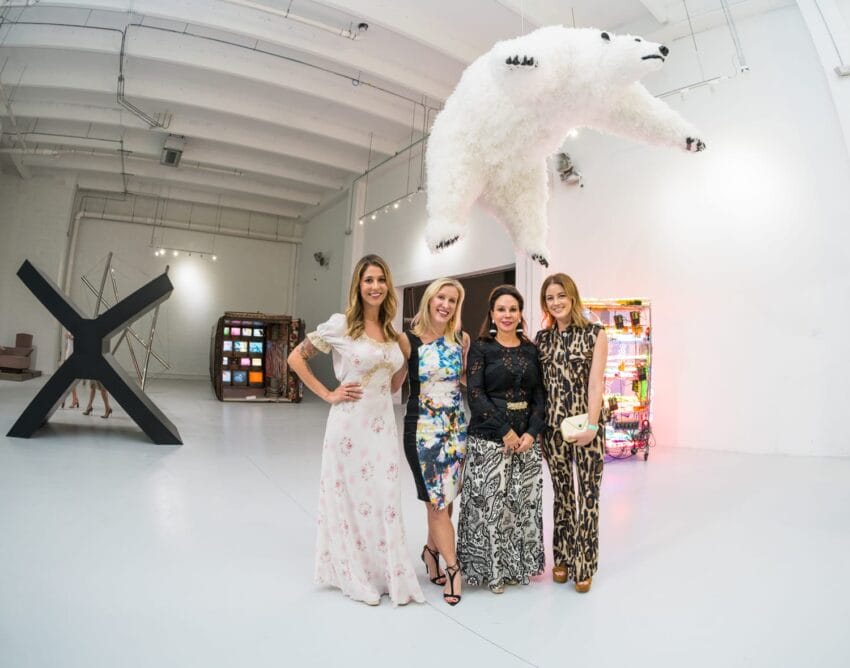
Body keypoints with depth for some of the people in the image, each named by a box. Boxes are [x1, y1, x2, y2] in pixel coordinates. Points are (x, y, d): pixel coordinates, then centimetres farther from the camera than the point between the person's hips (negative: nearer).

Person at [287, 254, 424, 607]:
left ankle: (388, 574, 28)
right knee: (352, 498, 7)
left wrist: (407, 358, 1)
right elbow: (296, 358, -3)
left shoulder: (392, 331, 9)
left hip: (383, 425, 5)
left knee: (385, 499, 10)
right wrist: (328, 394, -7)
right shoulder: (340, 324, -8)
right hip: (350, 425, -5)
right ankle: (356, 576, 27)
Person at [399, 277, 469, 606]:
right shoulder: (408, 340, -7)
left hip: (457, 426, 4)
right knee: (437, 499, 0)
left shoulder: (462, 339, 3)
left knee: (444, 497, 11)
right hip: (423, 427, -3)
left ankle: (432, 550, 34)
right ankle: (452, 567, 15)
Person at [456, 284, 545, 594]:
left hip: (526, 438, 4)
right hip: (489, 438, -4)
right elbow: (475, 394, -10)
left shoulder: (531, 350, 9)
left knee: (524, 503, 10)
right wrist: (505, 431, -14)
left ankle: (519, 564, 30)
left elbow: (539, 394, 7)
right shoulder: (480, 348, -2)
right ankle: (492, 568, 20)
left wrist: (531, 432, -7)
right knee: (490, 504, 1)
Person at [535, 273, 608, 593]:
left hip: (586, 425, -3)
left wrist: (591, 425, -15)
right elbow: (536, 383, 7)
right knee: (562, 494, 12)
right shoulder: (542, 337, 8)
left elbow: (596, 382, -8)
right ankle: (561, 559, 26)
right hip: (553, 425, 3)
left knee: (587, 495, 3)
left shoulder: (595, 333, -1)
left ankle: (584, 566, 17)